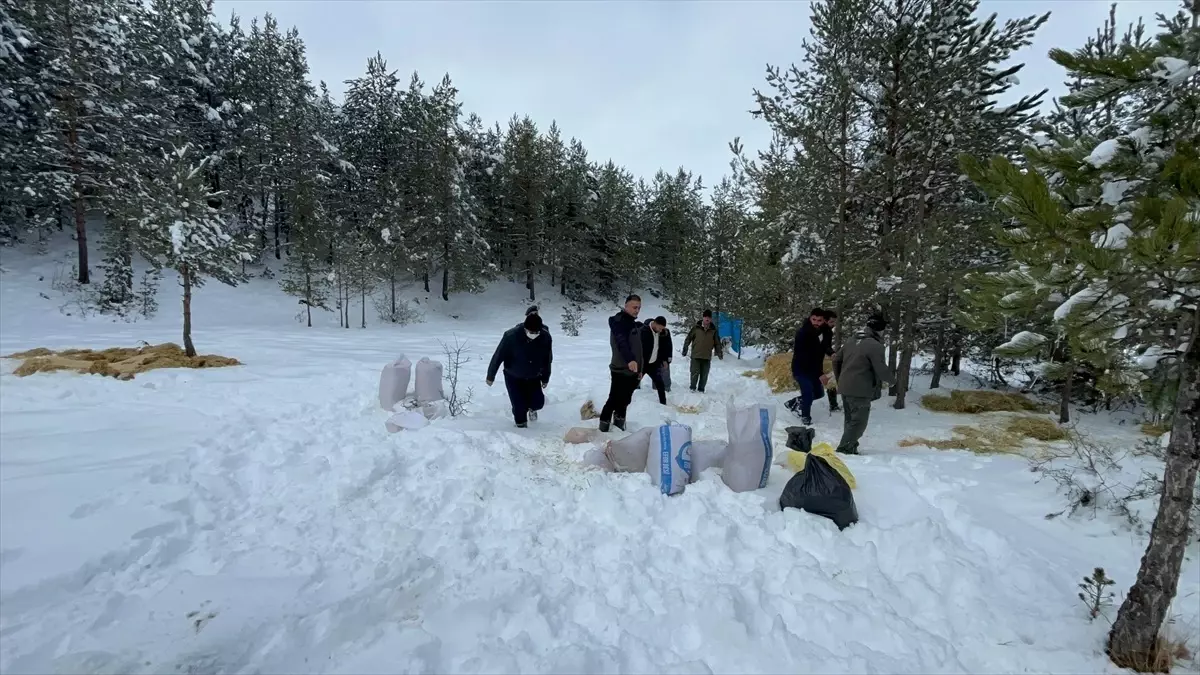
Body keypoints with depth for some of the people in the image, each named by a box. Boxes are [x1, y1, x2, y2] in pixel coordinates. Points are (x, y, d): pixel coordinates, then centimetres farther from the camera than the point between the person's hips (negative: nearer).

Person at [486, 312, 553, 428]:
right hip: (513, 377, -2)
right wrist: (491, 376, -7)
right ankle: (521, 425, 24)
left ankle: (531, 408, 31)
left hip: (534, 377, 2)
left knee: (538, 402, -7)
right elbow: (498, 356, -16)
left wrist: (545, 378, 8)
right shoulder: (511, 336, -29)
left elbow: (547, 360, -2)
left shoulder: (545, 337, -20)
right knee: (519, 405, -6)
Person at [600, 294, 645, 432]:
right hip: (620, 370, -9)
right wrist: (630, 359, -46)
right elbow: (621, 342, -31)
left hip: (632, 371, 9)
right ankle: (603, 430, -1)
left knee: (624, 402, 13)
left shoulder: (634, 324, 18)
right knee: (613, 401, -6)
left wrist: (640, 369, 22)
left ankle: (619, 428, 22)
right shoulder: (618, 321, -12)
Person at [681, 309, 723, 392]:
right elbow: (688, 339, 2)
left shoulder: (713, 330, 4)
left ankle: (701, 389, 20)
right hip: (695, 355, -2)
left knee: (704, 375, 7)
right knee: (695, 373, -2)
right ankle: (693, 388, 16)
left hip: (707, 357, 2)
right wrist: (685, 350, -1)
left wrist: (720, 353, 3)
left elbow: (717, 343, 9)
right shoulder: (696, 328, -2)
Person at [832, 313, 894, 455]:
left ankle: (849, 447, 26)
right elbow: (881, 369, -16)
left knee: (850, 419, 18)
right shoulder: (875, 345, -16)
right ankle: (844, 449, -2)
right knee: (858, 421, 0)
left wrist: (839, 379, 27)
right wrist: (891, 379, 5)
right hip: (860, 390, -9)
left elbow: (836, 360, 17)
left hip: (845, 388, 9)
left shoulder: (852, 340, 11)